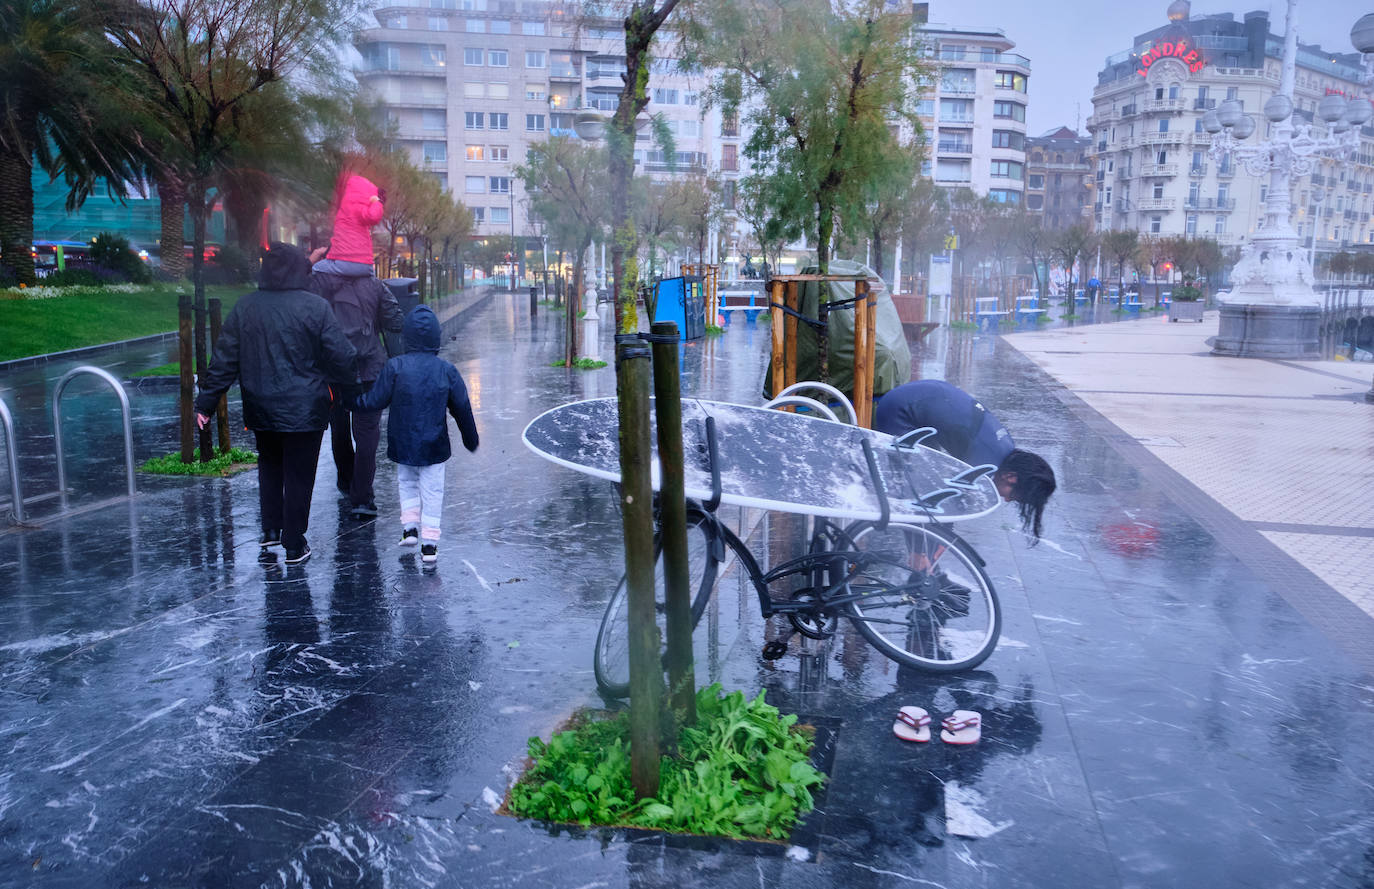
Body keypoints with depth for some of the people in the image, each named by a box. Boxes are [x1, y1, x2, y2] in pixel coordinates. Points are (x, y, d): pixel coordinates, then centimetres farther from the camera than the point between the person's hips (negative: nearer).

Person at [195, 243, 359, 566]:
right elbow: (341, 355, -11)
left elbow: (225, 360, 1)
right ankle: (294, 546, 12)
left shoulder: (244, 307, -1)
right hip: (304, 410, -3)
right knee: (299, 474, 6)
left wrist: (206, 402, 8)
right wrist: (347, 388, 8)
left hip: (260, 409, 4)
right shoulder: (315, 307, -12)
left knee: (269, 465, 25)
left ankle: (270, 530, 27)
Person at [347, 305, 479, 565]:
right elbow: (462, 409, 1)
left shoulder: (395, 367, -11)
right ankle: (429, 542, 5)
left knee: (407, 483, 23)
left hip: (403, 444, 0)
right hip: (434, 446, 0)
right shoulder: (447, 370, -6)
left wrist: (351, 401, 13)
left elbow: (375, 400, -6)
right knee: (432, 491, 8)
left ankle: (410, 526, 12)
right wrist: (470, 439, 15)